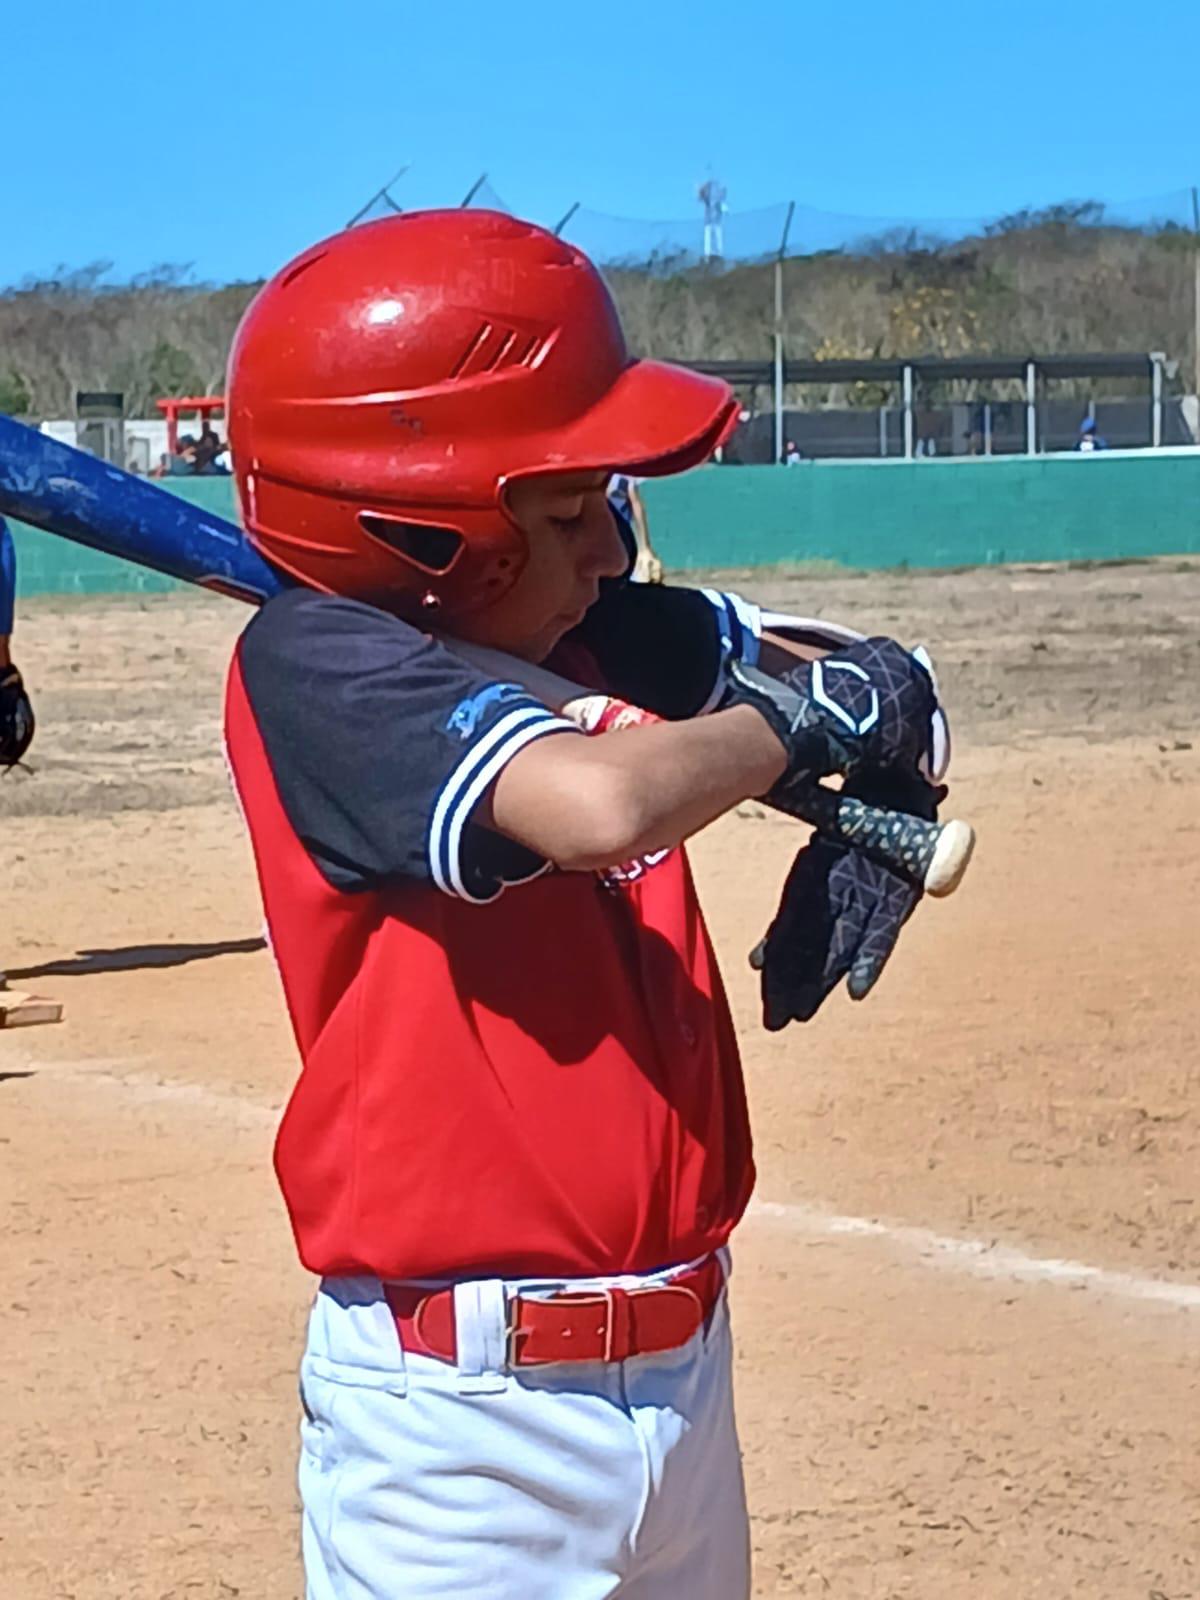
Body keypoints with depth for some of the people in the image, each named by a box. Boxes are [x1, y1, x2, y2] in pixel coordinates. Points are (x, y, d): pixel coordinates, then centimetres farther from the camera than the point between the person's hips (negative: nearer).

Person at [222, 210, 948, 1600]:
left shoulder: (602, 639, 4)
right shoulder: (314, 664, -17)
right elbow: (600, 806, -33)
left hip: (682, 1365, 7)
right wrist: (789, 716, -13)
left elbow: (873, 677, 16)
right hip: (460, 1421, -7)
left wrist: (879, 800, -7)